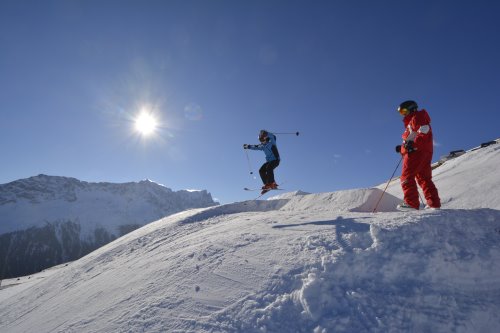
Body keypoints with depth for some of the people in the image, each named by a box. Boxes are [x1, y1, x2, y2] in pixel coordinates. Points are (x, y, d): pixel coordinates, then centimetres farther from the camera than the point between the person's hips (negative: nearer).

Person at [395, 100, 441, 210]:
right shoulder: (411, 121, 31)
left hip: (417, 152, -10)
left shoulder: (417, 117, 2)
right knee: (424, 178, 10)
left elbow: (424, 131, -15)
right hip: (425, 153, 10)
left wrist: (413, 144, -25)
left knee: (407, 176, -14)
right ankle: (434, 203, 7)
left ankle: (411, 203, -22)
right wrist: (402, 148, 21)